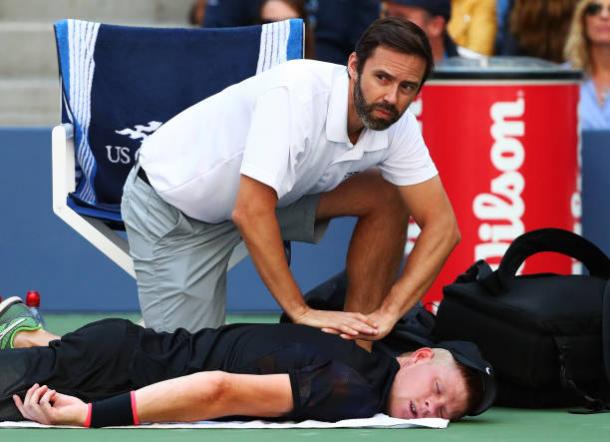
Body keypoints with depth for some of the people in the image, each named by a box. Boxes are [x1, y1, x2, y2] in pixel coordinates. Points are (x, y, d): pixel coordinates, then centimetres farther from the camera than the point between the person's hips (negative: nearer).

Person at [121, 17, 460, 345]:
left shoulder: (396, 124, -17)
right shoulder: (298, 93, -36)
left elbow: (442, 225, -15)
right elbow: (251, 213, -39)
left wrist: (386, 315, -27)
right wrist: (301, 312, -36)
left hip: (264, 193, 6)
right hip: (171, 205, -6)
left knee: (385, 197, -10)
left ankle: (356, 344, -1)